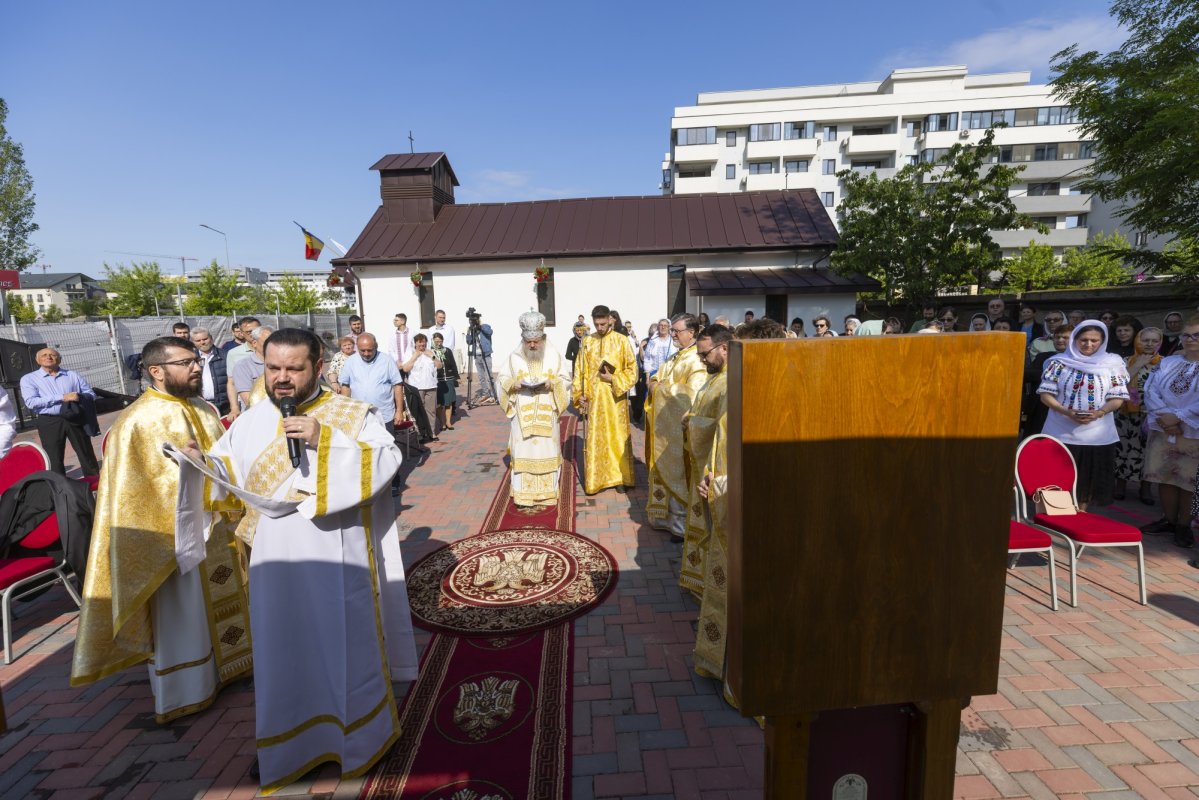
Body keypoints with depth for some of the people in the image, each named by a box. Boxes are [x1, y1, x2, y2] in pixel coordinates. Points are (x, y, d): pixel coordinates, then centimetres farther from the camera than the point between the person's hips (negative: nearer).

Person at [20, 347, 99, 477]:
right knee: (54, 460, 5)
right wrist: (61, 398, -18)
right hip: (50, 422, -1)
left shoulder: (73, 375, 10)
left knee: (87, 455, 6)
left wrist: (80, 397, -15)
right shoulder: (28, 379, 4)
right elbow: (31, 402, -9)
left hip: (76, 419, 1)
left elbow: (91, 394, 8)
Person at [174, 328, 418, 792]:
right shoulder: (250, 422, 4)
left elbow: (387, 460, -20)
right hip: (277, 564, 4)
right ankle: (284, 744, 39)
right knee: (281, 652, 17)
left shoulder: (354, 415, -8)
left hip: (339, 561, -3)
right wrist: (197, 462, -12)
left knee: (348, 647, 12)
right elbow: (223, 476, 9)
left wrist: (325, 438, -28)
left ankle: (359, 734, 36)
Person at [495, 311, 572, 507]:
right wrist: (513, 384, -14)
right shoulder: (513, 357, 2)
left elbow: (565, 380, 4)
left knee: (547, 451, 5)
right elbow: (500, 378, 6)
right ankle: (523, 495, 11)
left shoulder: (554, 356, 2)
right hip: (522, 415, 0)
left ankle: (546, 493, 17)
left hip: (546, 415, 0)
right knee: (523, 451, 1)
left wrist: (552, 384, -16)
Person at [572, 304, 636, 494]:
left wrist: (614, 379, -14)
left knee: (618, 436, 6)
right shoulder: (587, 342, 5)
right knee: (594, 438, 3)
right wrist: (579, 395, 0)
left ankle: (621, 476, 19)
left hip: (616, 397, -1)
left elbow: (632, 370, -1)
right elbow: (580, 371, 7)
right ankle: (595, 479, 12)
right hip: (593, 398, 2)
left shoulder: (621, 340, -2)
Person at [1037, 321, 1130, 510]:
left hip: (1097, 435, 2)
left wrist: (1099, 413, -17)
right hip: (1061, 433, -2)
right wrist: (1067, 412, -19)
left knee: (1088, 479, 9)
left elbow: (1117, 397, 3)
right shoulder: (1059, 362, 0)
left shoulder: (1112, 364, 4)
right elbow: (1046, 394, -3)